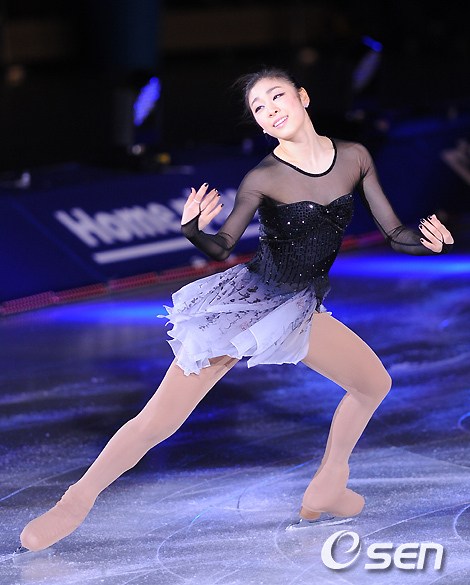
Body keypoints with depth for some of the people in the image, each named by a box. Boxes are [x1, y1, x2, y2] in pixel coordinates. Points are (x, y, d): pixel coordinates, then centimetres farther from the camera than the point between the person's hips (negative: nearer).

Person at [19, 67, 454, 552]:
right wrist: (192, 230, -34)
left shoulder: (355, 158, -5)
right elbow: (222, 246, -12)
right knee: (158, 421, -9)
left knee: (375, 384, 13)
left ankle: (326, 491, 27)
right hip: (243, 301, -5)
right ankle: (75, 503, 4)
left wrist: (430, 240, -20)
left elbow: (394, 234, 1)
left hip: (299, 310, 5)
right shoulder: (264, 178, -17)